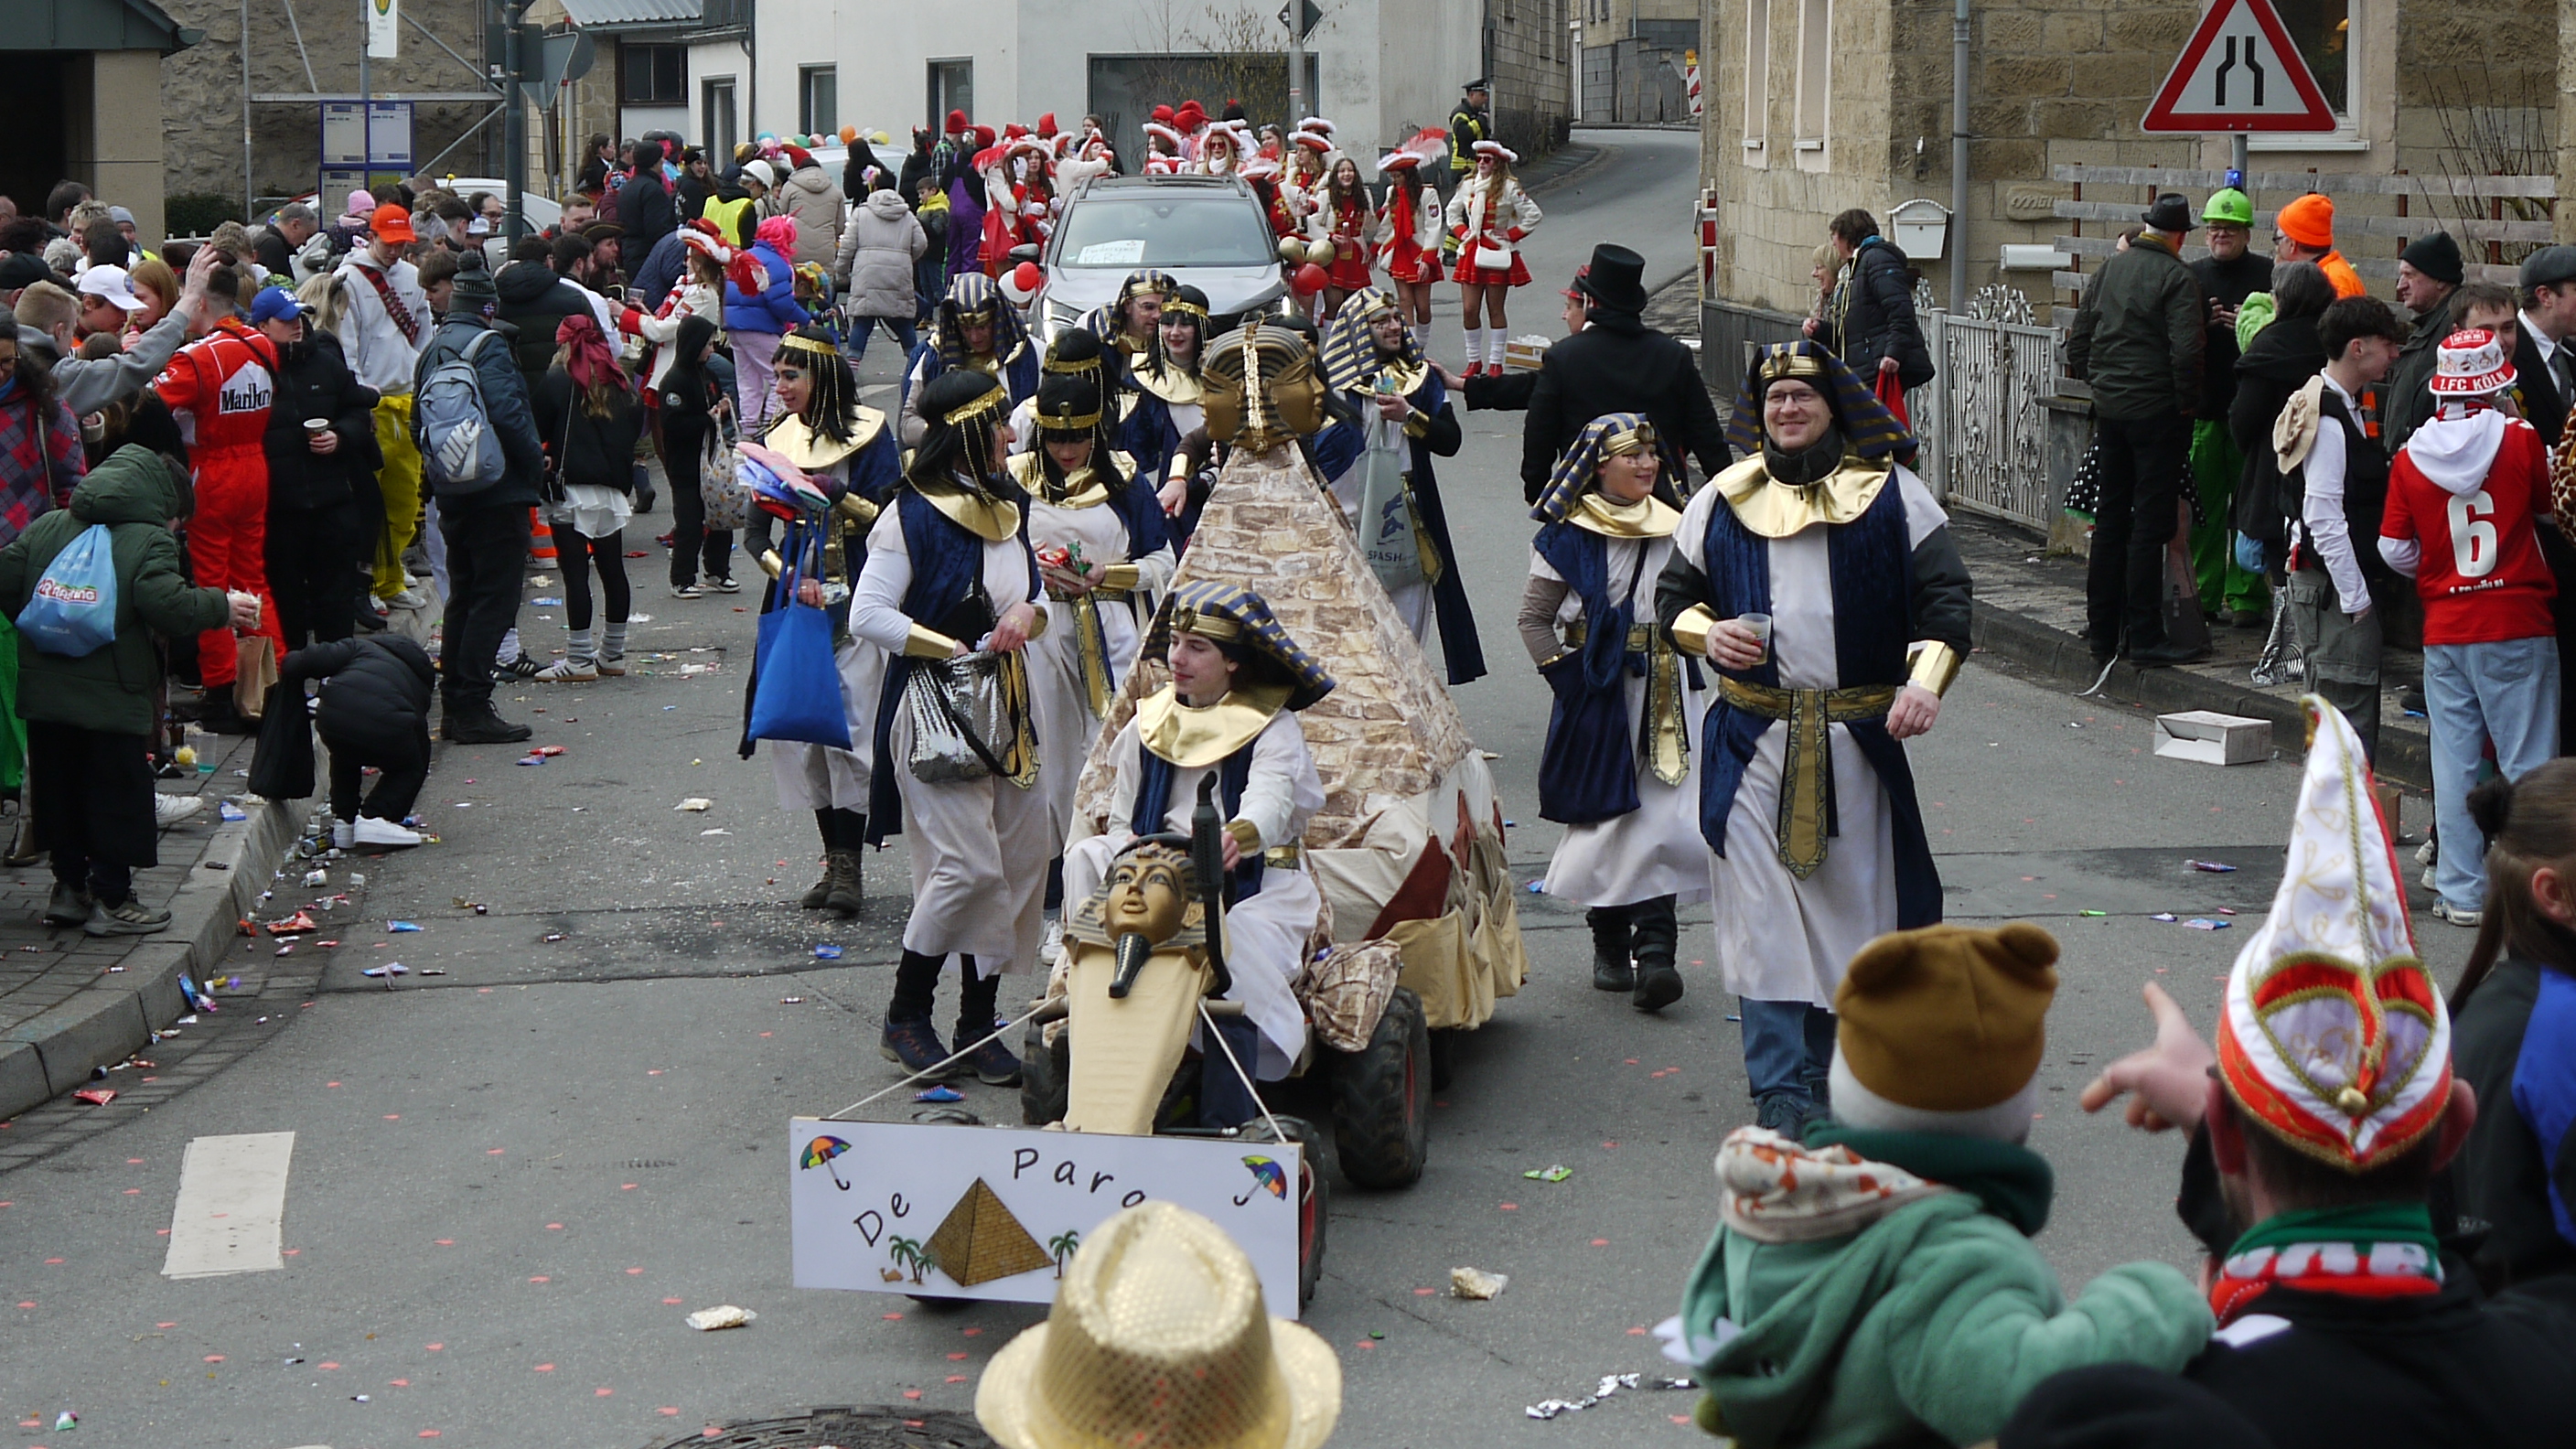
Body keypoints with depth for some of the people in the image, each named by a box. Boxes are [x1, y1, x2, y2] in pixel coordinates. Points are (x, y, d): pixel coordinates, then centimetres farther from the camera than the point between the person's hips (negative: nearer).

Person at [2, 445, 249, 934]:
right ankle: (111, 900, 6)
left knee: (58, 790, 17)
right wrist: (221, 607, -5)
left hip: (45, 691, 6)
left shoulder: (46, 527, 10)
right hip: (112, 699, -6)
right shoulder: (150, 541, -9)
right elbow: (170, 609, -20)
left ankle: (68, 887, 24)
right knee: (117, 797, 4)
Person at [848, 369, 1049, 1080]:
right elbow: (868, 616, -14)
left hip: (1006, 709, 8)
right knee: (968, 865, -14)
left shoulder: (1006, 507, 12)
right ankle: (906, 1013, 4)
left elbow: (1036, 594, 20)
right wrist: (954, 648, -17)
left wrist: (1028, 612, -3)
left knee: (1022, 857, 3)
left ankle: (979, 1022, 13)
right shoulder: (912, 514, -11)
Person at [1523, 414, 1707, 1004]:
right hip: (1598, 694, -2)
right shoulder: (1568, 536, -3)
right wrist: (1565, 673, -8)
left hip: (1665, 693, 3)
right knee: (1605, 817, 2)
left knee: (1665, 818, -8)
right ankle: (1609, 947, 17)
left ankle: (1654, 952, -9)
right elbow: (1534, 617, 1)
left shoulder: (1674, 530, 9)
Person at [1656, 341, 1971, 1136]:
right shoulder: (1722, 500, 8)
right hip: (1753, 739, 0)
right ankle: (1782, 1086, -2)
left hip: (1860, 740, 0)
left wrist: (1925, 681, -17)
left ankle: (1835, 1073, 21)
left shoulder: (1891, 493, 3)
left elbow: (1945, 594, -1)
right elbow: (1674, 594, 14)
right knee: (1765, 909, -5)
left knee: (1854, 899, 7)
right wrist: (1705, 632, -9)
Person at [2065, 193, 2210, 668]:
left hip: (2109, 409, 7)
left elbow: (2079, 337, 13)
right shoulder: (2175, 278, -12)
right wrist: (2186, 400, -8)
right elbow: (2186, 349, -21)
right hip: (2157, 410, -7)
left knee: (2110, 518, 13)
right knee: (2151, 522, -4)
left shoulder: (2109, 269, 9)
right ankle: (2143, 637, -4)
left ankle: (2102, 631, 17)